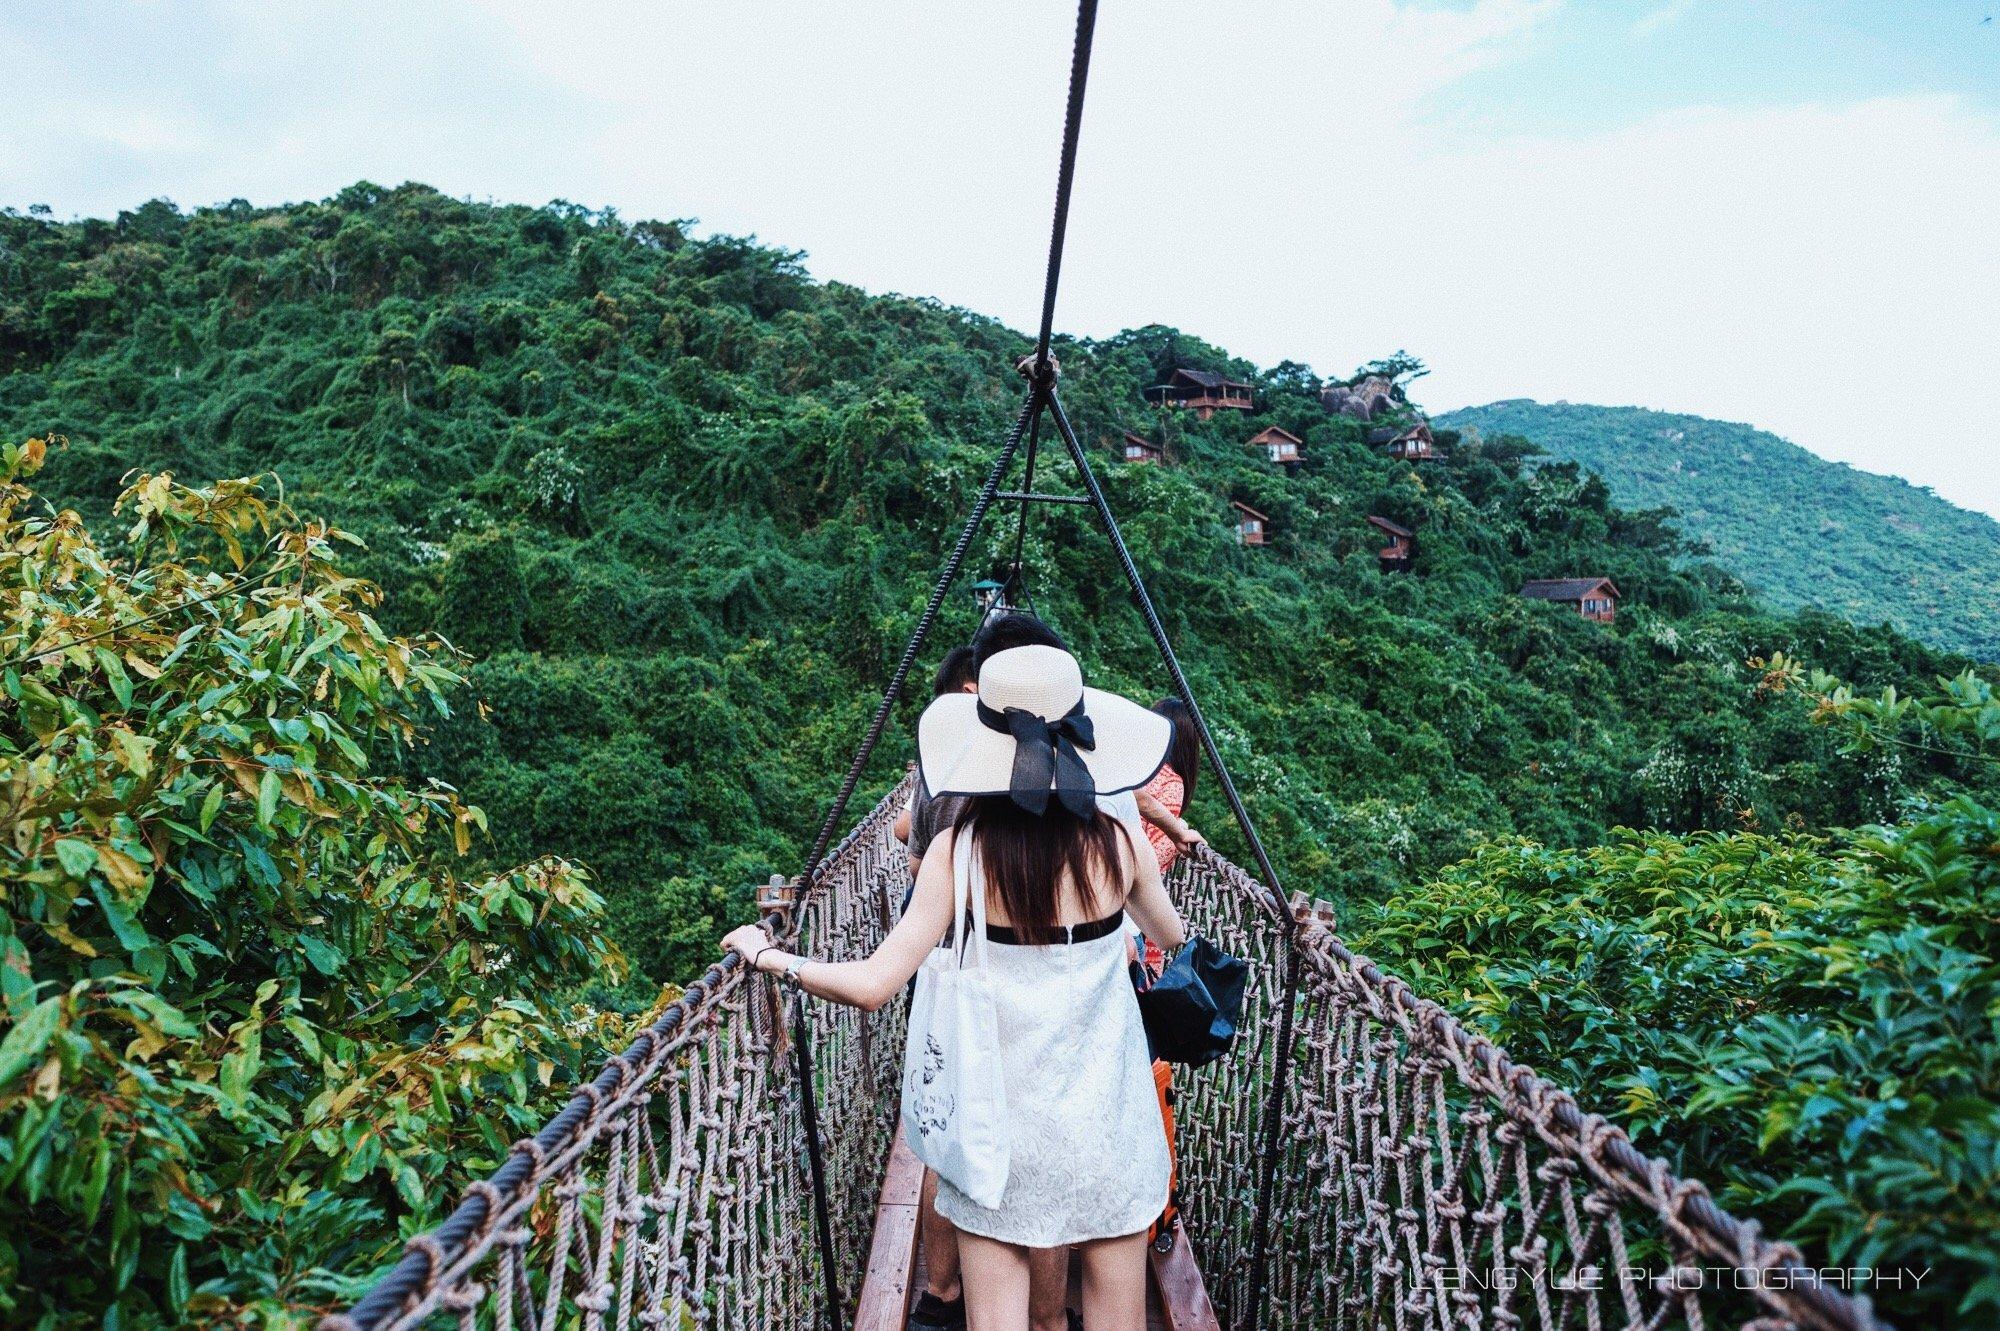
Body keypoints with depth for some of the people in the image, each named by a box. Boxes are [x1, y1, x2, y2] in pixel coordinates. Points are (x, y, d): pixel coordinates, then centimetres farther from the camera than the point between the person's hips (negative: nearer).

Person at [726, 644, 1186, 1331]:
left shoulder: (958, 850, -14)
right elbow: (1172, 937, 11)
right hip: (1107, 1130, 1)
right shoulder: (1119, 843, -9)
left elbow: (871, 985, -16)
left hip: (1000, 1130, -1)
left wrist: (767, 955, -1)